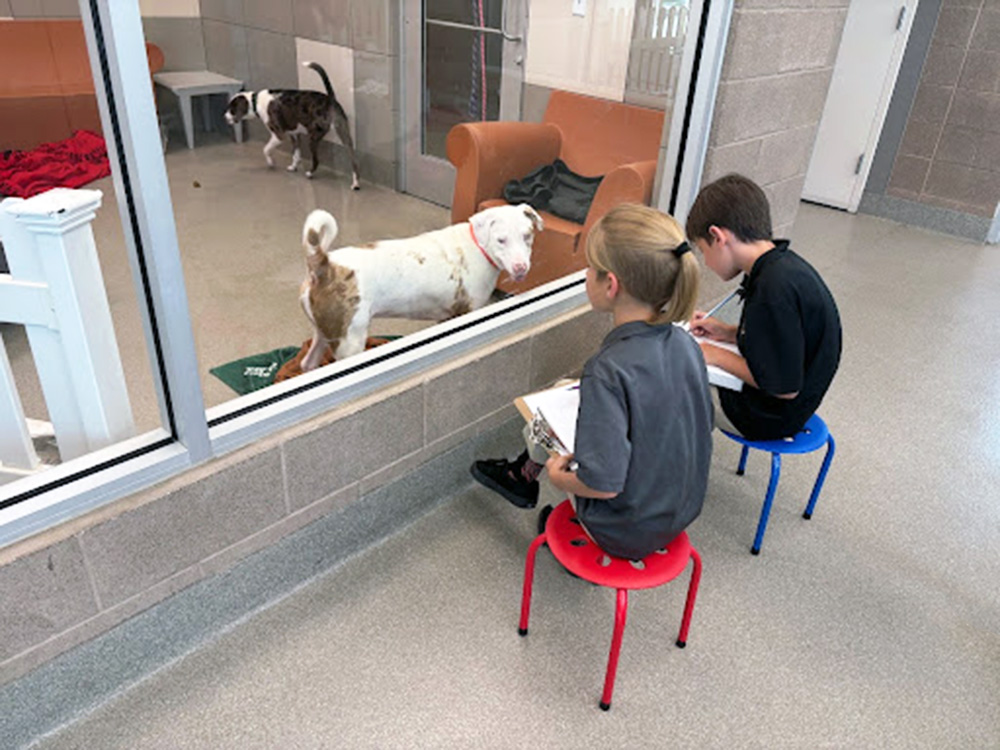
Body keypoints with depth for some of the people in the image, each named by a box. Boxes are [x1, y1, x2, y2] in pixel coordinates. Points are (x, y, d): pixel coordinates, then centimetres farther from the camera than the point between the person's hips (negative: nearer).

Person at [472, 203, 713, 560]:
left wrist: (557, 475, -11)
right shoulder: (687, 345, -10)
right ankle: (520, 475, 43)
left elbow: (604, 483, -33)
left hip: (626, 535, -6)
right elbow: (702, 425, 5)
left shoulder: (608, 372, -32)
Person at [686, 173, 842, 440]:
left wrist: (718, 356, -17)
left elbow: (785, 386, -28)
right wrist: (728, 332, 2)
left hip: (771, 417, -9)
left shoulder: (775, 288, -31)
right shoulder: (782, 264, -2)